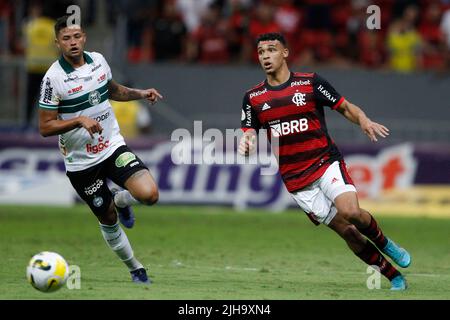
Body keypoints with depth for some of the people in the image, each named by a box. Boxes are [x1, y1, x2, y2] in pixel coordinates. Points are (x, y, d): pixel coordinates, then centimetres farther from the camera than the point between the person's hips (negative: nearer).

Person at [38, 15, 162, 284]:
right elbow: (46, 127, -15)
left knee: (149, 194, -19)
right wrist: (79, 120, -28)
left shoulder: (98, 60, 0)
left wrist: (141, 94, 4)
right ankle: (136, 269, 31)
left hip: (113, 147, 3)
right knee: (108, 220, 8)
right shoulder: (54, 78, -16)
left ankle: (120, 200, 17)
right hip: (81, 162, -3)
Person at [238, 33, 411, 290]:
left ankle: (384, 243, 6)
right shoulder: (253, 98, 6)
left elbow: (346, 107, 6)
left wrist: (364, 121, -16)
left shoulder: (310, 82, 0)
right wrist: (246, 145, -19)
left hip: (326, 163, -2)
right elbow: (249, 136, 6)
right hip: (295, 180, 2)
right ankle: (395, 277, 7)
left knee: (351, 212, -26)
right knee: (346, 231, -5)